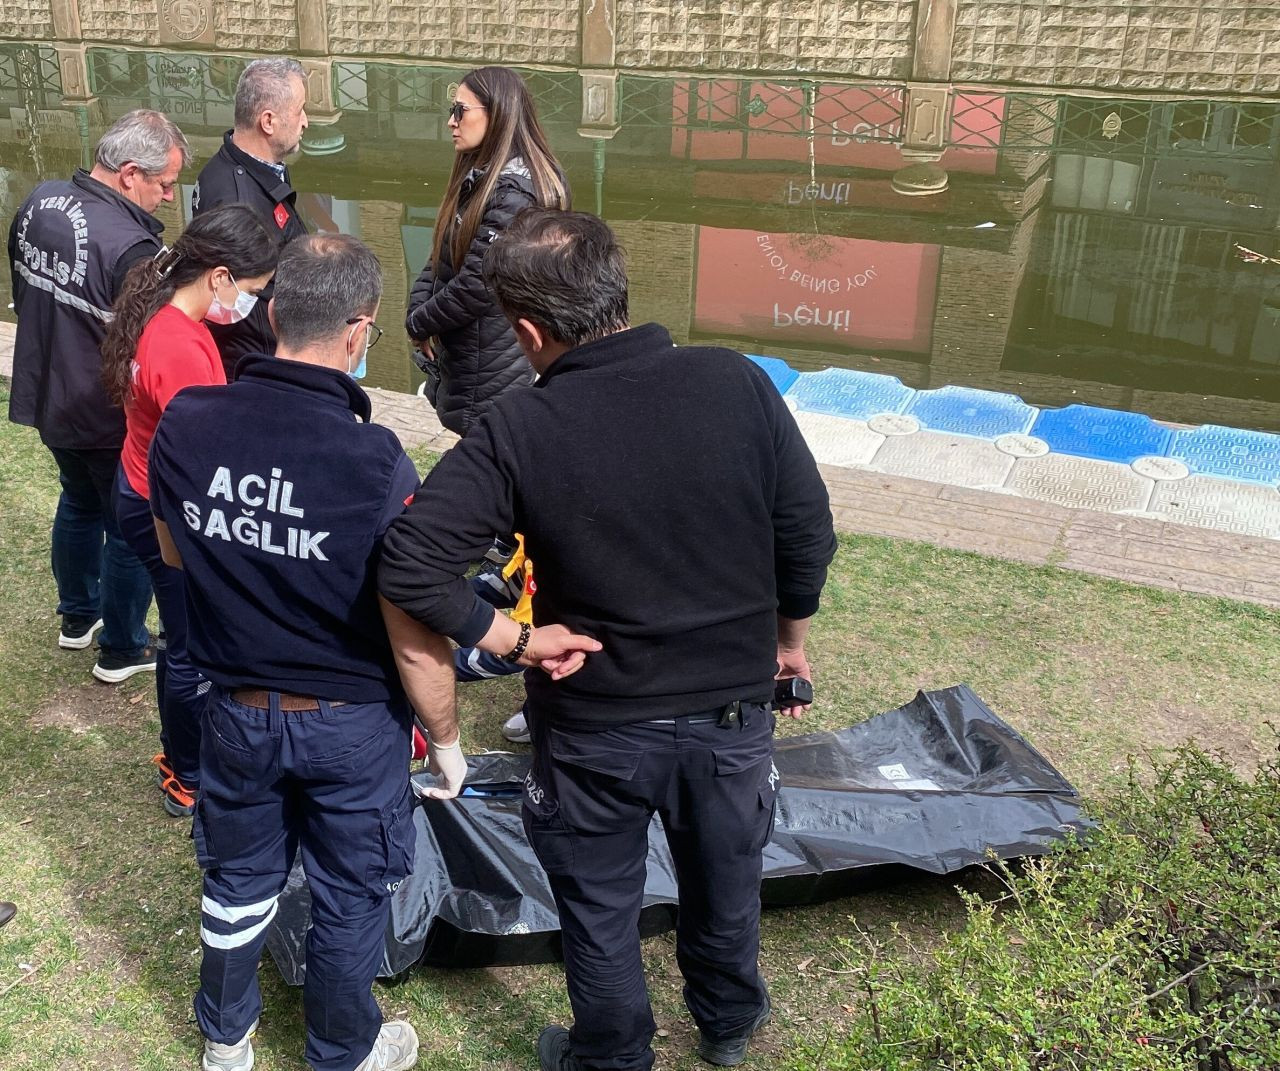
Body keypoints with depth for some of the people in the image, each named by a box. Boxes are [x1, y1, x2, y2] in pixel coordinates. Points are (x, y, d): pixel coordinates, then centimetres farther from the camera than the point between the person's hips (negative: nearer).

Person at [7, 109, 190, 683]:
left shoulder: (38, 202, -3)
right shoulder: (129, 245, -30)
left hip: (47, 395, 8)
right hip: (111, 418, -8)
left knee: (79, 503, 28)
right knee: (130, 531, 11)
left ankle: (78, 617, 45)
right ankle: (123, 649, 27)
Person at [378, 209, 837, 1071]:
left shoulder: (518, 433, -21)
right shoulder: (736, 382, -15)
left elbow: (408, 563, -26)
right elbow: (808, 533, -7)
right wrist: (789, 637, 10)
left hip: (595, 731, -2)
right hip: (732, 709, 3)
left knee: (600, 910, 23)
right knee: (726, 878, 29)